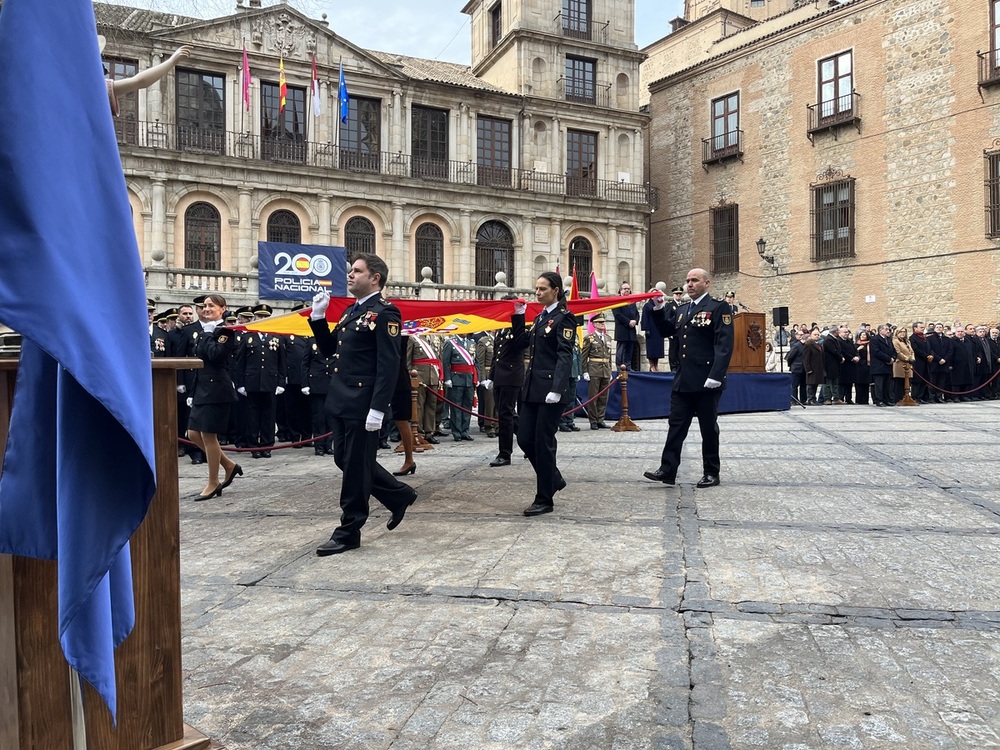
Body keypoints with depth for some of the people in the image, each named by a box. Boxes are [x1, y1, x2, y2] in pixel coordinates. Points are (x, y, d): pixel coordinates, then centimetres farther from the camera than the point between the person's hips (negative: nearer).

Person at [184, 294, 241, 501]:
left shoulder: (225, 331, -9)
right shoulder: (204, 331, 16)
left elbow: (216, 355, -25)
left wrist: (209, 334, -12)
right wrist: (192, 392, 17)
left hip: (216, 389, -9)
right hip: (202, 389, 9)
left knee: (208, 435, -4)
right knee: (194, 434, 8)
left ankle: (213, 483, 9)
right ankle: (229, 466, 21)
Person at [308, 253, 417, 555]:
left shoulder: (383, 313, -12)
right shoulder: (351, 312, 16)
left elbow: (389, 365, -18)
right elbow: (329, 350, 19)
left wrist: (377, 408, -23)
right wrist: (318, 317, 7)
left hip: (362, 405, -9)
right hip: (340, 401, 9)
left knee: (356, 466, 1)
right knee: (345, 460, 16)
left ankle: (349, 531, 15)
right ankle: (399, 494, 31)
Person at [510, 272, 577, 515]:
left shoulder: (564, 318, -7)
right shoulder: (540, 317, 16)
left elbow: (565, 356, -16)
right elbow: (520, 344, 17)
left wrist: (556, 389, -25)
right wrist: (518, 317, 9)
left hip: (551, 388, -8)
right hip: (533, 387, 8)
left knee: (543, 442, -3)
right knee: (524, 439, 7)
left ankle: (544, 499, 9)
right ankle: (553, 479, 28)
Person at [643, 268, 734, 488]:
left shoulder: (719, 308, -6)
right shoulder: (682, 310, 16)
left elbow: (724, 345, -14)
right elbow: (666, 331, 22)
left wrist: (716, 376, -22)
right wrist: (659, 309, 8)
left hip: (706, 381, -6)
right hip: (683, 380, 6)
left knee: (708, 428, 5)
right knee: (676, 425, 5)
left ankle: (711, 473, 17)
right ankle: (667, 470, 9)